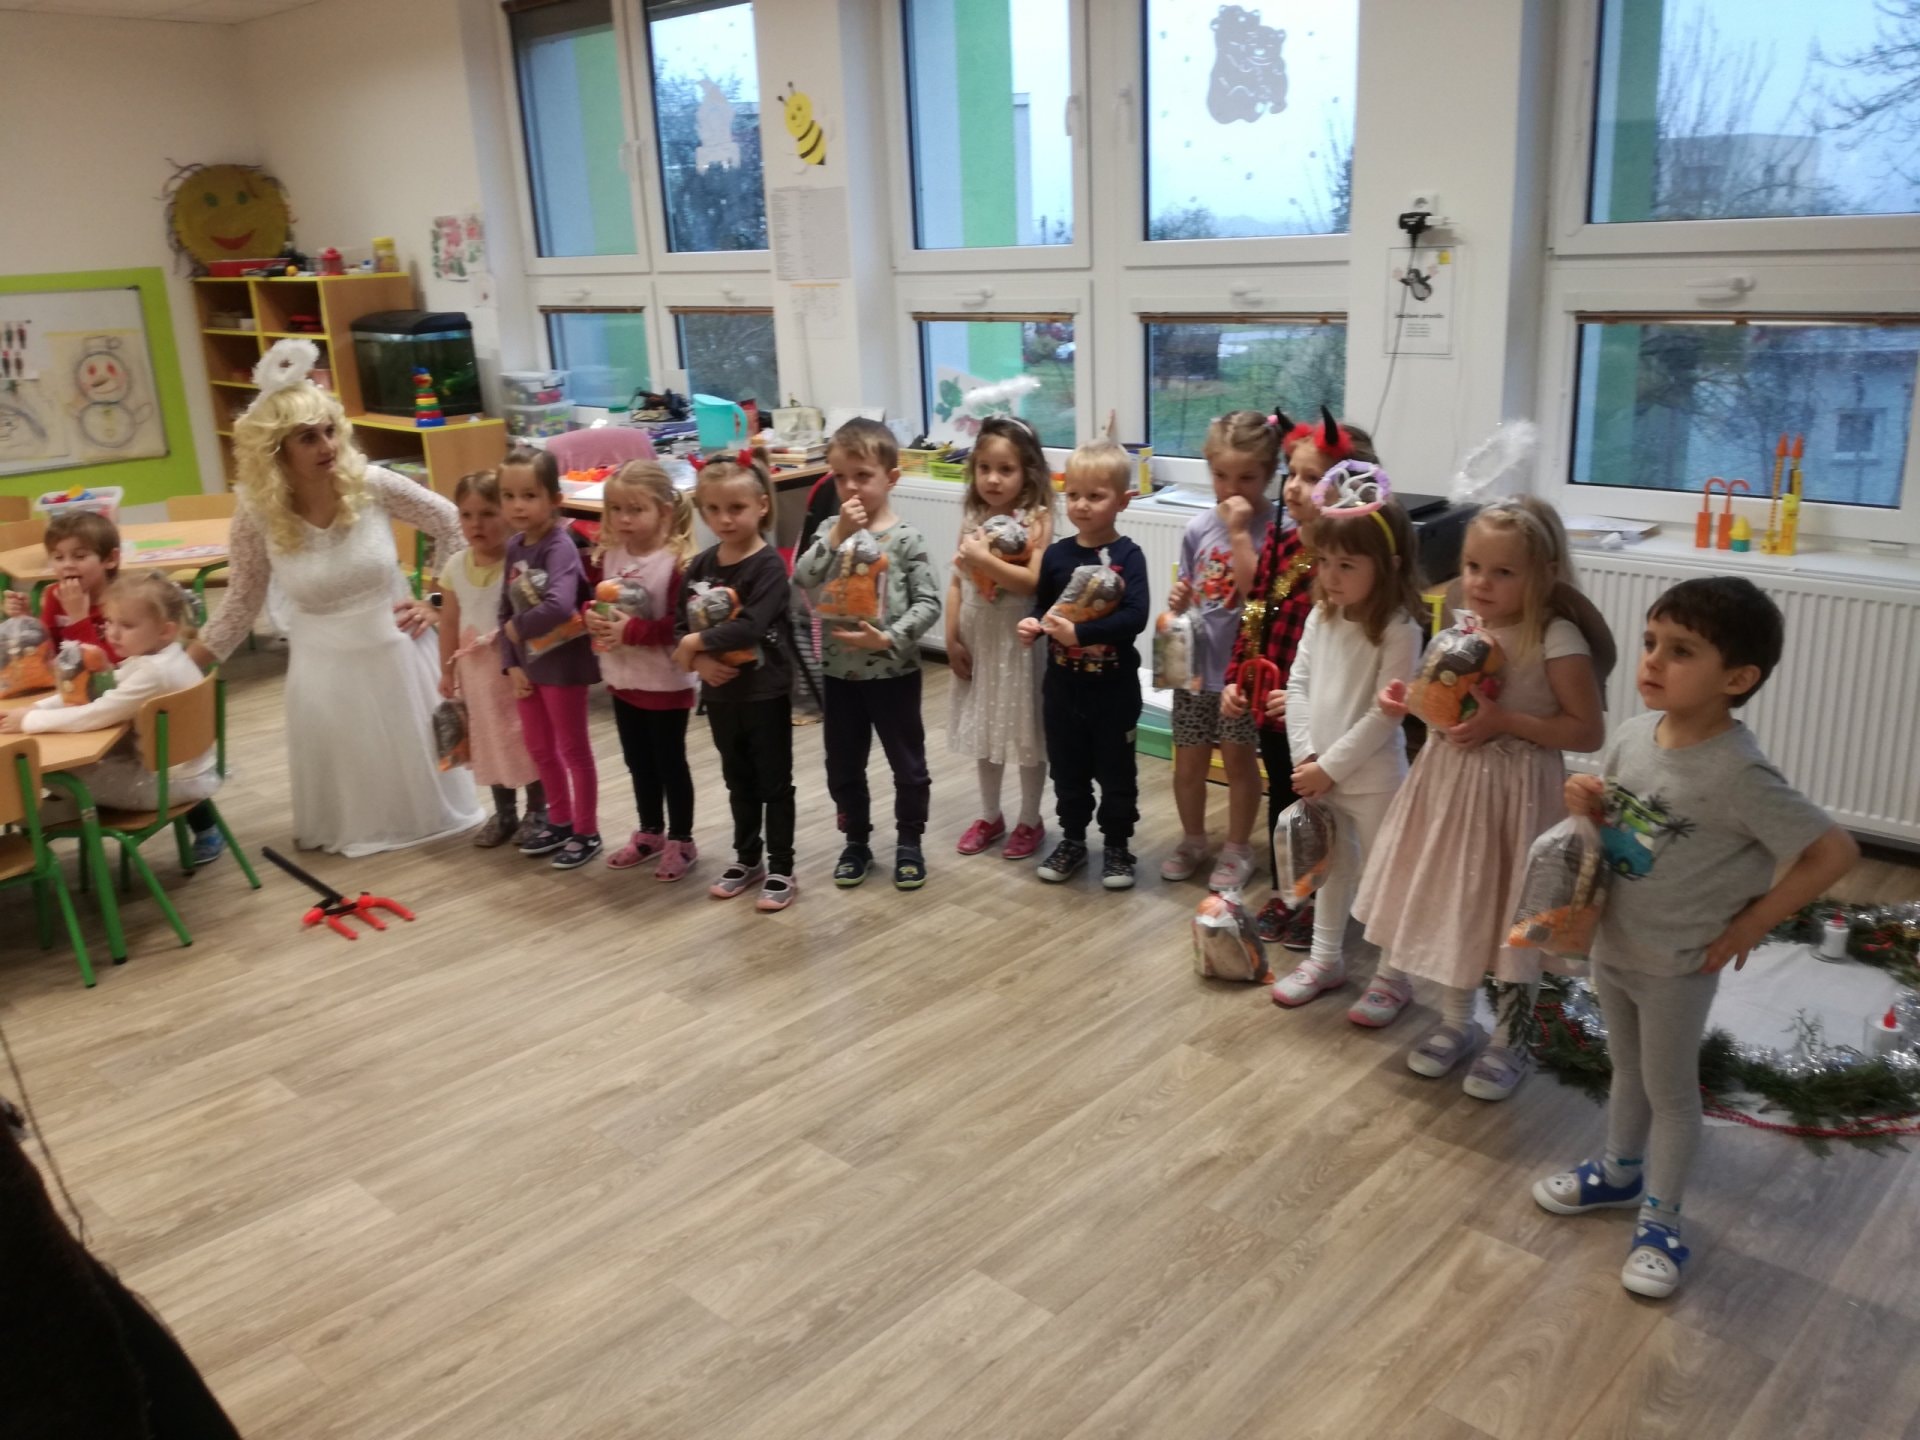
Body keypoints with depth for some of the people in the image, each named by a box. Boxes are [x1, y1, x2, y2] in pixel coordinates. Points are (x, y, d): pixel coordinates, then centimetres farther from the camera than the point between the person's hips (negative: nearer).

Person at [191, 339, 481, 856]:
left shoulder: (372, 485, -16)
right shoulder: (257, 516, -15)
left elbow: (452, 525, -3)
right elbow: (241, 605, -4)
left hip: (393, 649, 0)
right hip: (324, 662, 0)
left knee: (415, 758, 16)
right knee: (343, 770, 12)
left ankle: (425, 818, 42)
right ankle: (355, 832, 37)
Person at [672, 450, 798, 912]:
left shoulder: (769, 564, -16)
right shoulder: (699, 566, 2)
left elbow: (751, 627, -27)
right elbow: (681, 625, 1)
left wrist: (698, 642, -19)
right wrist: (699, 660, -17)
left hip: (766, 691, -6)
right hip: (720, 692, 6)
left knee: (774, 782, 7)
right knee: (738, 781, 19)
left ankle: (781, 869, 18)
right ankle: (747, 859, 34)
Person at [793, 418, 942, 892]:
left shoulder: (906, 538, -9)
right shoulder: (830, 533, 1)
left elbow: (928, 603, -11)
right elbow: (801, 580, -14)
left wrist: (889, 639, -23)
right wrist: (838, 534, -21)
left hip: (894, 671, -3)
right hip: (839, 671, 3)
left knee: (908, 764, 10)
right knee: (843, 767, 14)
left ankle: (909, 843, 27)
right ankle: (856, 842, 31)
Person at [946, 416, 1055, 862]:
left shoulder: (1036, 519, -12)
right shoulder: (972, 519, 4)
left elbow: (1035, 581, -21)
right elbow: (957, 582, 5)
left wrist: (985, 559, -23)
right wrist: (952, 638, 1)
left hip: (1018, 640, -5)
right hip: (978, 639, 5)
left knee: (1025, 731, 6)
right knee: (985, 728, 16)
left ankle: (1030, 821, 22)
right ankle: (990, 816, 31)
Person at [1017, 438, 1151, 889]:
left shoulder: (1127, 556, -13)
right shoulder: (1057, 554, -1)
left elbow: (1135, 617, -24)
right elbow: (1042, 605, 9)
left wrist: (1080, 632, -30)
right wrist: (1033, 624, -14)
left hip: (1114, 687, -4)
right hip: (1063, 684, 4)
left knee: (1116, 771, 10)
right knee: (1067, 770, 16)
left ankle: (1117, 847, 25)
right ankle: (1072, 840, 32)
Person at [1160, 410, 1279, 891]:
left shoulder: (1272, 527, -13)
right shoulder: (1198, 528, 2)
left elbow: (1258, 590, -24)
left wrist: (1241, 532, -24)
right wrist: (1178, 601, -10)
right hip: (1194, 663, 5)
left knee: (1238, 758, 10)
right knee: (1189, 761, 14)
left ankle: (1238, 850, 27)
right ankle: (1193, 840, 35)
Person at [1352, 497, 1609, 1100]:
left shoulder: (1557, 639, -19)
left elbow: (1588, 731, -18)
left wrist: (1505, 722, -26)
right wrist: (1411, 702, -3)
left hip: (1516, 790, -6)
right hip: (1452, 779, 7)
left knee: (1514, 914, 8)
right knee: (1452, 901, 17)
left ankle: (1510, 1040, 28)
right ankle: (1455, 1020, 37)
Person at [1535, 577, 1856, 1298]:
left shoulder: (1738, 775, -27)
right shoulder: (1631, 736, -8)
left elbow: (1835, 852, -24)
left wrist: (1750, 925, -17)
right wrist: (1586, 802, -15)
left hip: (1678, 965, -6)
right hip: (1611, 942, 6)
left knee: (1670, 1090, 13)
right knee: (1627, 1068, 25)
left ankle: (1659, 1218, 30)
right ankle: (1620, 1172, 46)